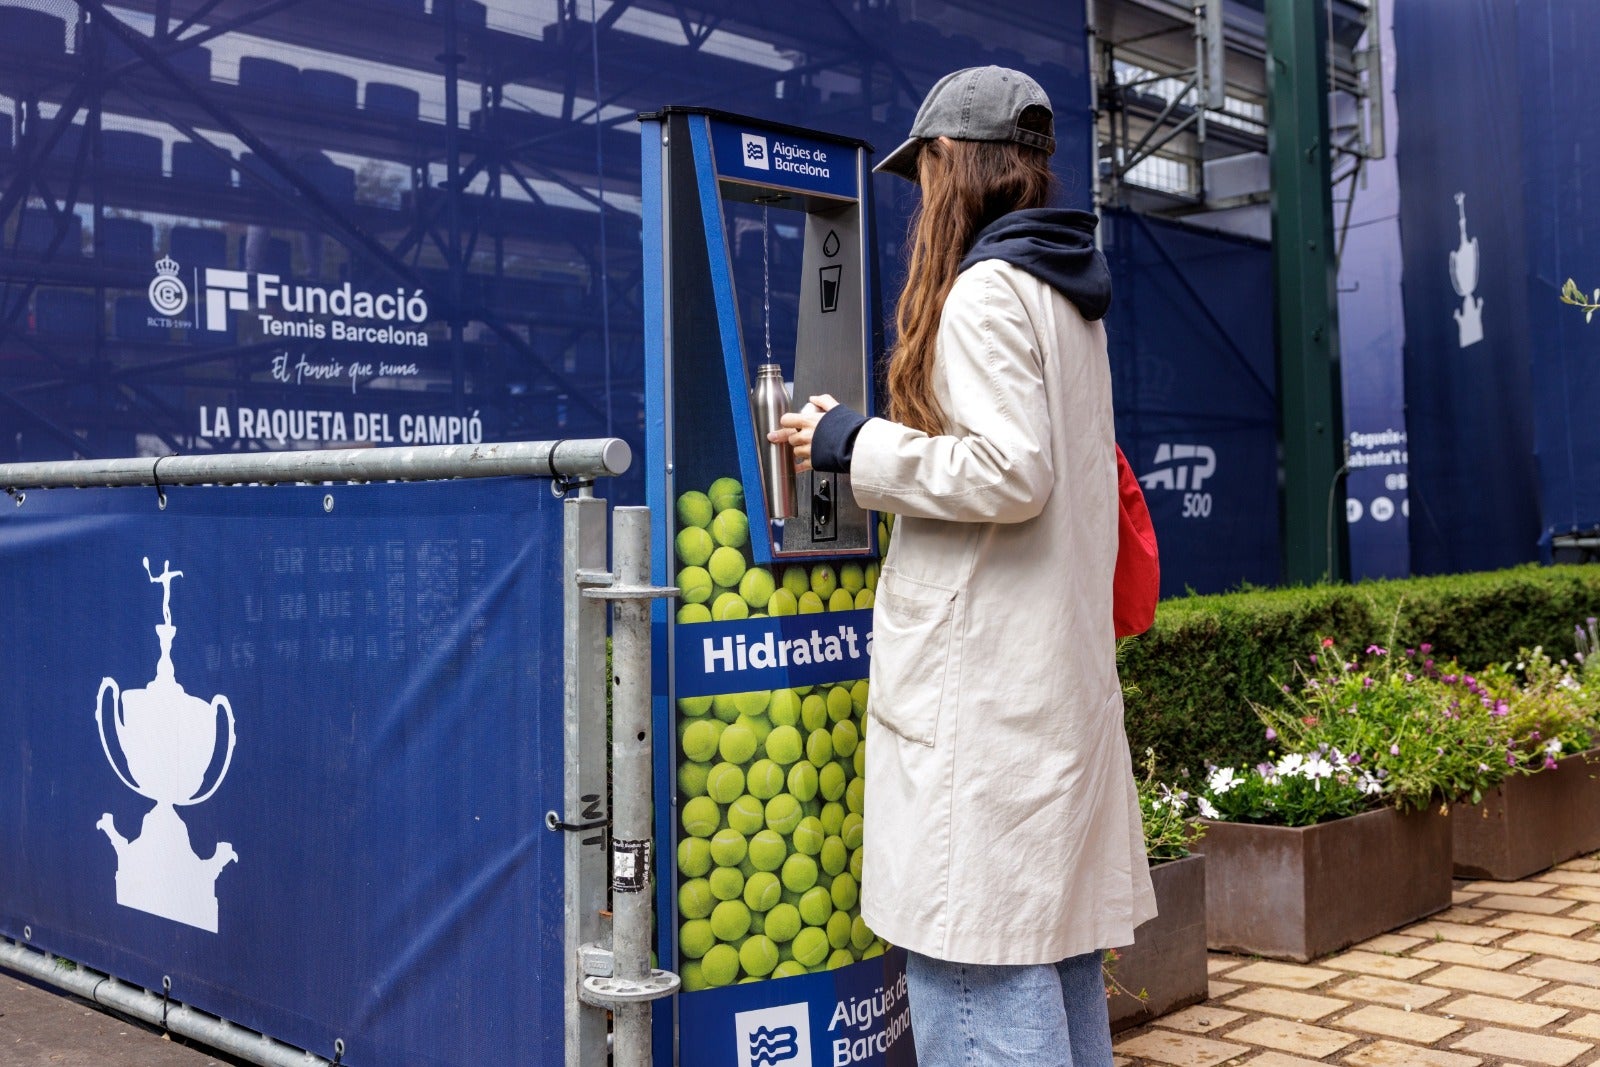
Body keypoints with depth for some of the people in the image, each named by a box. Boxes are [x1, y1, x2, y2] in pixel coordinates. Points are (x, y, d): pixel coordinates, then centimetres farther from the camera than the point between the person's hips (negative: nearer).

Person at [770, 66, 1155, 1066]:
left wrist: (858, 445, -10)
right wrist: (877, 442, 20)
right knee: (1061, 957, 15)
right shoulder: (1068, 292, 17)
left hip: (986, 685, -10)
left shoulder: (986, 288, -10)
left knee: (979, 968, -6)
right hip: (1063, 673, 10)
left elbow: (1011, 471, -20)